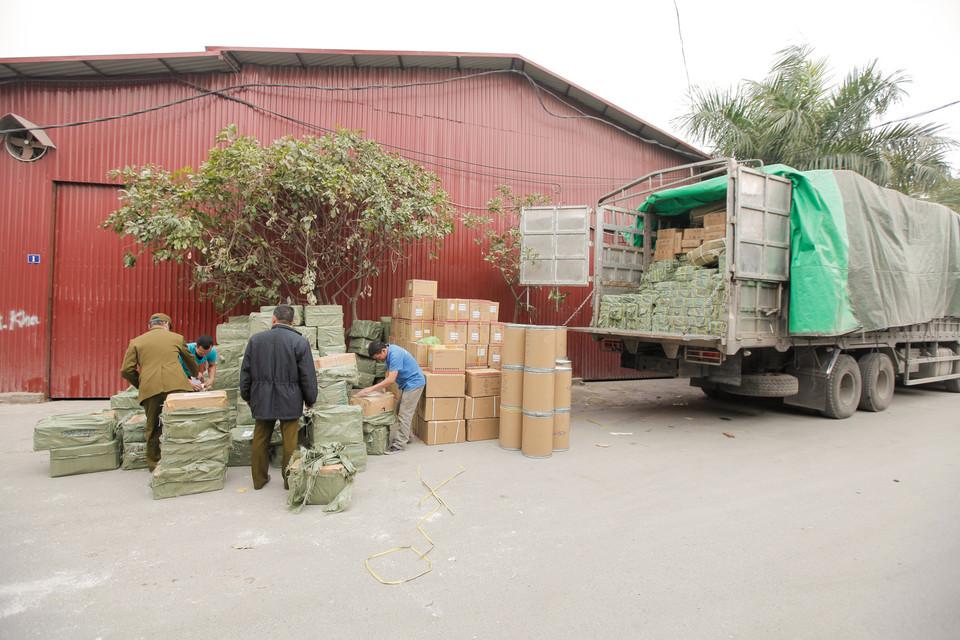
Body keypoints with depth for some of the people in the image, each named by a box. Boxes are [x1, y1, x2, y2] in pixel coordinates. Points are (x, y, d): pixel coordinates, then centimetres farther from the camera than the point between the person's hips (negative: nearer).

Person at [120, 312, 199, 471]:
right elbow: (189, 358, 32)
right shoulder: (176, 338, 16)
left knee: (153, 428, 12)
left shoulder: (136, 342, 16)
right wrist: (195, 374, 52)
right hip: (176, 386, -1)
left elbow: (126, 370, 8)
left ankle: (154, 464, 21)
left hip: (150, 389, 1)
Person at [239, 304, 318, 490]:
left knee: (260, 440, 14)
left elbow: (245, 371, 8)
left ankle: (259, 479, 25)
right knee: (290, 441, 5)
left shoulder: (255, 339, 1)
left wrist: (246, 395, 20)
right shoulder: (300, 342, -8)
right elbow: (308, 375, -6)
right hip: (290, 401, -3)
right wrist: (310, 400, 6)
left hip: (261, 400, 3)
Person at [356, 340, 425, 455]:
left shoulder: (395, 355, -28)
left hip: (414, 383, -10)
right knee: (401, 411, 16)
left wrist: (371, 389, -27)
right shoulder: (388, 353, 3)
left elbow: (391, 379, -29)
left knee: (404, 414, -9)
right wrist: (382, 387, 4)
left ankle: (399, 444, -6)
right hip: (407, 384, 10)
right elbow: (389, 372, 15)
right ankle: (406, 436, 28)